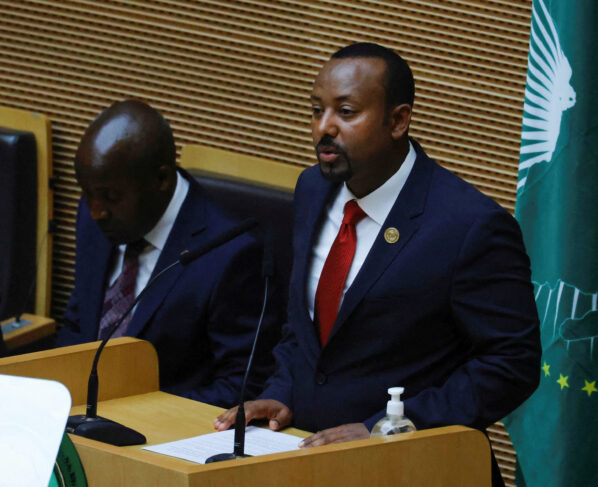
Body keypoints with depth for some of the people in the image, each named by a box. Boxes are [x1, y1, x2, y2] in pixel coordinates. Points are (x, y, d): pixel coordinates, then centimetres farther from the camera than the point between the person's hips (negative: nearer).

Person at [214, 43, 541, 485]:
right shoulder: (314, 191, 8)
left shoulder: (471, 227, -15)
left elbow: (511, 364, -13)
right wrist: (281, 394, 3)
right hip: (306, 450, 7)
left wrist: (383, 430, -17)